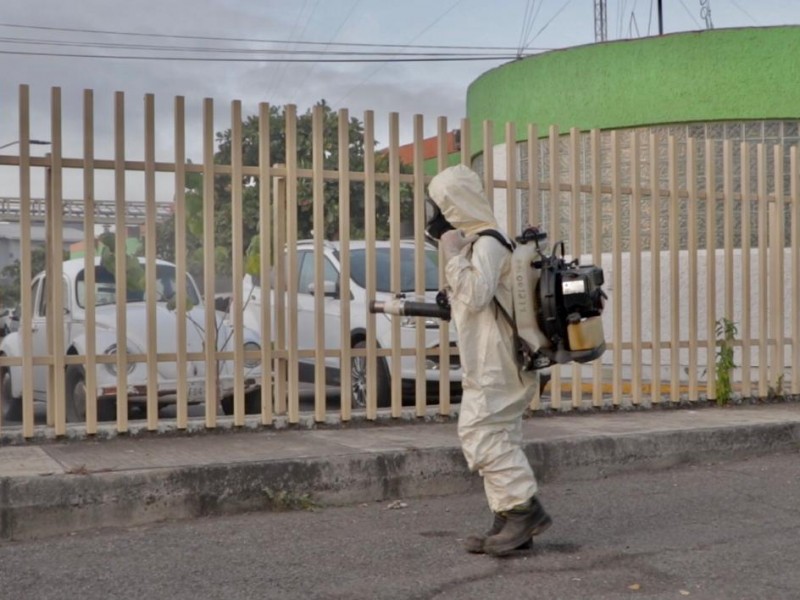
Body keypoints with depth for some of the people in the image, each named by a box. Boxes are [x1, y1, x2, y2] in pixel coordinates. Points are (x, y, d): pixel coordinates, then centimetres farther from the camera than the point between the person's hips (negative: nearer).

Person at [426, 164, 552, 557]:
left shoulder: (487, 243, -13)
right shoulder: (477, 241, 18)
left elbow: (475, 295, -23)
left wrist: (450, 247, -18)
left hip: (495, 363, -10)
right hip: (488, 362, 10)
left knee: (479, 432, -13)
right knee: (496, 436, 10)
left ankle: (524, 508, -10)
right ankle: (510, 522, 13)